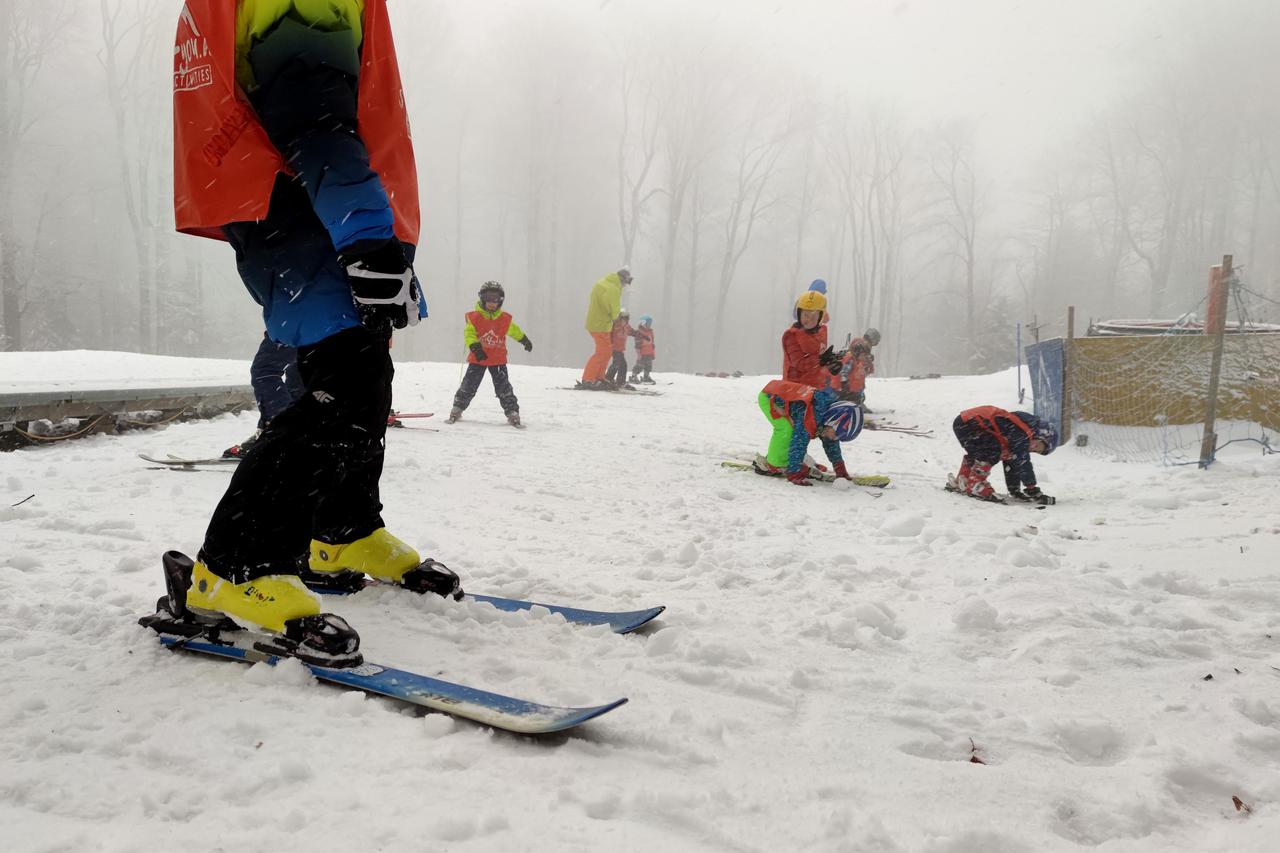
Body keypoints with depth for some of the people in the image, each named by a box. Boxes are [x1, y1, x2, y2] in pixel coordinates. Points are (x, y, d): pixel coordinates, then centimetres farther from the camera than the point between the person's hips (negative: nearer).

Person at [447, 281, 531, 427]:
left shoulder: (505, 319, 1)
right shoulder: (474, 317, -7)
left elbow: (514, 330, 20)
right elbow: (468, 333, -13)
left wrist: (525, 340, 33)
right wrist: (475, 347, -31)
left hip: (498, 360, 1)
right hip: (478, 359, -1)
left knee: (503, 387, -3)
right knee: (469, 385, 1)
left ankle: (512, 413, 3)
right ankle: (457, 410, 16)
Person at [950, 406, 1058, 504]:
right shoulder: (1023, 433, -14)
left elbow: (1011, 463, 23)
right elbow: (1022, 463, -17)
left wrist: (1015, 490, 23)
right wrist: (1032, 489, -12)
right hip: (968, 423, -11)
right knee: (992, 452, -20)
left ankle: (961, 482, 42)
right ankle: (975, 486, -11)